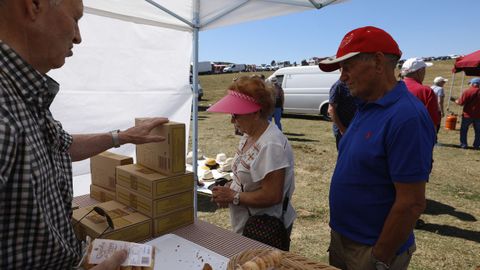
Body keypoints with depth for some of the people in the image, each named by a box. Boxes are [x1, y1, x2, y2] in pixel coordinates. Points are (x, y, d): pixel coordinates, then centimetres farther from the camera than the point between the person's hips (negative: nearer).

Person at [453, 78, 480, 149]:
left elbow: (461, 103, -12)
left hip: (468, 115, -3)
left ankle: (463, 144, 10)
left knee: (463, 130, 10)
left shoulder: (467, 91, -12)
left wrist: (456, 101, 7)